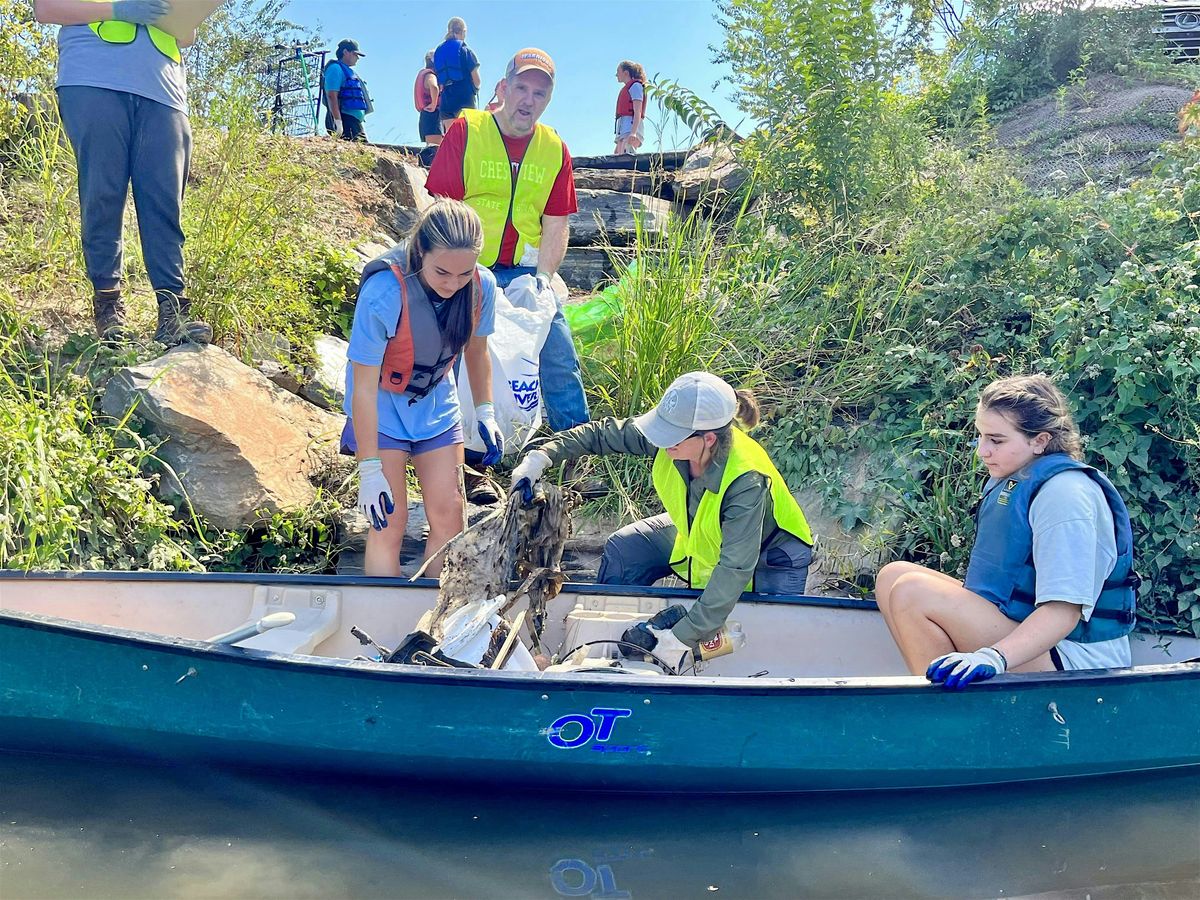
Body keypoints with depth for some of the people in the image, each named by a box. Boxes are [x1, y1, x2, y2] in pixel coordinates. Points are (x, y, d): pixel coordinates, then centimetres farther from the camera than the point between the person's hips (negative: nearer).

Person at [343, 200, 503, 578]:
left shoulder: (481, 286, -19)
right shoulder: (384, 294, -33)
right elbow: (363, 387, -26)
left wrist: (485, 412, 8)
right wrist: (370, 469, -23)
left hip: (436, 400, 4)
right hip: (381, 404, -4)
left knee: (449, 515, 3)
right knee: (390, 520, -8)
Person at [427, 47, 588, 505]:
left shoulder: (554, 150, 6)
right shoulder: (465, 132, -3)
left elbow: (555, 224, 5)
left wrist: (543, 276, -9)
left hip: (527, 273, 3)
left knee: (560, 360, 0)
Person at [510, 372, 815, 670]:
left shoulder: (746, 480, -43)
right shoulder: (673, 432, -28)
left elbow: (735, 568, -44)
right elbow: (604, 433, -14)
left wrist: (685, 637, -46)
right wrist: (542, 456, -22)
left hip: (767, 554, -5)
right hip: (697, 531, 6)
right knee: (621, 550, -1)